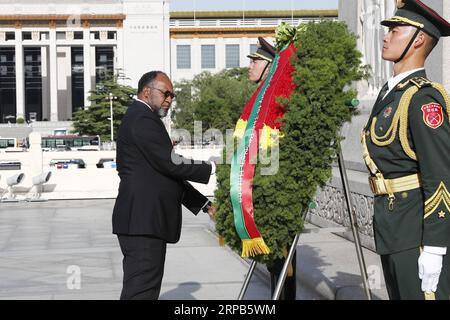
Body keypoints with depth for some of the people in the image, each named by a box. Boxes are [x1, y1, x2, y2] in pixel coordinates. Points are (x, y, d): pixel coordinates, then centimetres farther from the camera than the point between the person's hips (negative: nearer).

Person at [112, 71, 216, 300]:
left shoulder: (141, 118, 23)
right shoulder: (142, 119, -10)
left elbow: (166, 173, 23)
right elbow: (170, 164, -17)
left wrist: (203, 204, 20)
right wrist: (211, 169, -7)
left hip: (144, 221, 11)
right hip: (143, 221, -11)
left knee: (138, 289, 10)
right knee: (142, 289, -12)